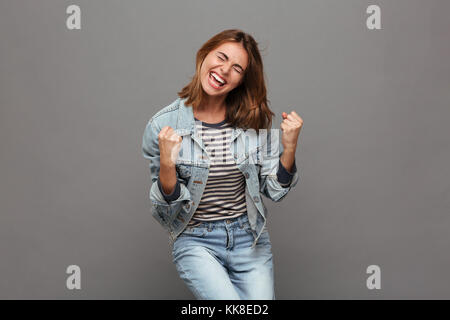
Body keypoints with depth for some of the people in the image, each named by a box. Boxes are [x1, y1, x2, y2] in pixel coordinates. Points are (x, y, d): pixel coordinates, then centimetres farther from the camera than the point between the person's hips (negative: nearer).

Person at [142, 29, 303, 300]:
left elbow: (275, 191, 2)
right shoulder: (163, 124, -8)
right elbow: (166, 207, -5)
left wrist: (290, 148, -13)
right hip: (195, 240, -3)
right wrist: (166, 165, -23)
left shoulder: (256, 120, -1)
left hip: (250, 238, 3)